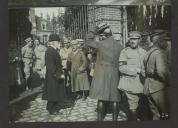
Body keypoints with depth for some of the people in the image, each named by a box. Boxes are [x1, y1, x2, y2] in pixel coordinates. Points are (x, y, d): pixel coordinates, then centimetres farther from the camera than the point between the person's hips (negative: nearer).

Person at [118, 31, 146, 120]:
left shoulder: (143, 52, 11)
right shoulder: (125, 51, -4)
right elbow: (121, 68, -14)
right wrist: (136, 70, -17)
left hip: (140, 83, 5)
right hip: (129, 82, -5)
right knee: (133, 107, -3)